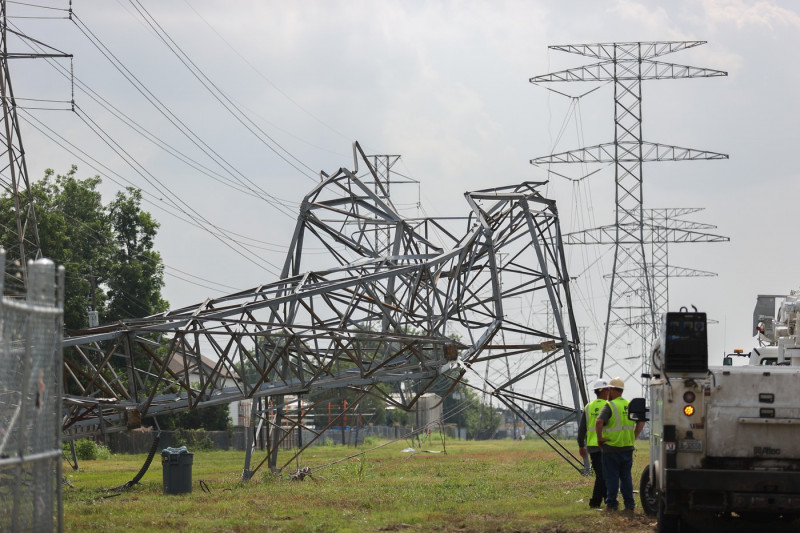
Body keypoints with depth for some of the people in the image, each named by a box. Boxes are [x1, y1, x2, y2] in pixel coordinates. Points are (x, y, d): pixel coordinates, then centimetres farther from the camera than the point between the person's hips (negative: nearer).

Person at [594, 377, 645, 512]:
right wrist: (634, 437, 15)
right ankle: (629, 504, 10)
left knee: (612, 477, 0)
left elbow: (599, 422, -25)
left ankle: (611, 504, 2)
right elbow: (641, 422, 15)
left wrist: (600, 438, -13)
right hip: (628, 447, 6)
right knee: (626, 476, 11)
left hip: (611, 448, -6)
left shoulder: (610, 406, -11)